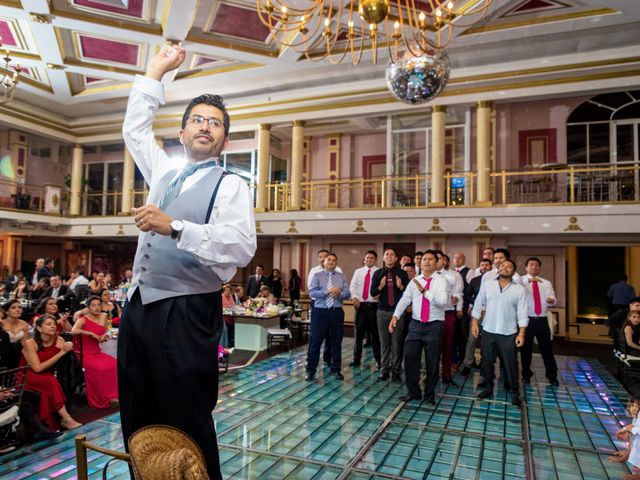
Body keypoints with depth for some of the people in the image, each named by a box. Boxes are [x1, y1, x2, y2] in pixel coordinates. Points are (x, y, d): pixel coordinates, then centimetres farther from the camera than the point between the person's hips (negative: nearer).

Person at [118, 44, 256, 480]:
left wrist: (175, 227, -25)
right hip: (138, 307, 7)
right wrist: (156, 70, 29)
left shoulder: (230, 185, -5)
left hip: (186, 312, -7)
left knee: (186, 427, 0)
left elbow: (242, 248, -20)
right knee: (138, 424, 15)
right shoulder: (164, 172, 16)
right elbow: (135, 128, 31)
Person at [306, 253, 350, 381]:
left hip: (337, 312, 2)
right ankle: (311, 370, 9)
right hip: (320, 312, -2)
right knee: (315, 341, -1)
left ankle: (336, 369, 22)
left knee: (336, 342, 10)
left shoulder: (341, 277, 10)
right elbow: (312, 292, -10)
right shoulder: (317, 276, 3)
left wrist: (339, 293, -19)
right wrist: (327, 291, -20)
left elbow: (347, 294, 1)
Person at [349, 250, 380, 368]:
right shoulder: (358, 271, 11)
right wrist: (354, 297, -9)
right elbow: (352, 286, 6)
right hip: (360, 305, 3)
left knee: (375, 332, 5)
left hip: (373, 305, -3)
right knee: (359, 332, 7)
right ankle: (357, 358, 16)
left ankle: (378, 358, 17)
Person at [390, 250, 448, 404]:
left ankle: (430, 394, 26)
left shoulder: (441, 280, -5)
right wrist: (395, 316, -14)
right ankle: (413, 392, 22)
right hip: (415, 324, 3)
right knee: (410, 358, 4)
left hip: (434, 325, -3)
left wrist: (425, 291, -23)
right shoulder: (414, 281, 6)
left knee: (432, 362, 7)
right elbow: (405, 299, -2)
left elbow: (442, 301, -19)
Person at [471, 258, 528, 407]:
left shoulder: (519, 289, -2)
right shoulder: (487, 284, 1)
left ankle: (515, 393, 20)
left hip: (509, 333, -1)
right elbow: (478, 304, 5)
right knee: (487, 361, 11)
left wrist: (521, 334, -8)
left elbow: (522, 313, -3)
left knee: (510, 364, 4)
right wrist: (474, 322, -1)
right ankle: (488, 387, 28)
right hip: (488, 331, 2)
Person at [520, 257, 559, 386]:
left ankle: (552, 376, 22)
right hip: (527, 320, -3)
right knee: (526, 349, 8)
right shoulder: (521, 281, -2)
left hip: (542, 320, 3)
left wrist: (551, 300, -19)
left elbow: (553, 300, 4)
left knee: (547, 348, 8)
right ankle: (526, 375, 24)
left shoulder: (546, 283, 12)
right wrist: (529, 280, -41)